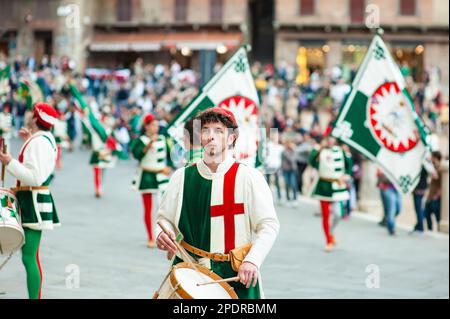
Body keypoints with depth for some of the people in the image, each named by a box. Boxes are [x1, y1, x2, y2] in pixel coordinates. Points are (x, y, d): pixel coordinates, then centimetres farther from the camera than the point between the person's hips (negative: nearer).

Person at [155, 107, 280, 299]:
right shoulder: (182, 177, 7)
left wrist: (252, 260, -17)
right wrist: (162, 234, -8)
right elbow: (165, 218, 15)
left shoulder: (249, 177, -3)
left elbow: (269, 226, -4)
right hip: (190, 271, 2)